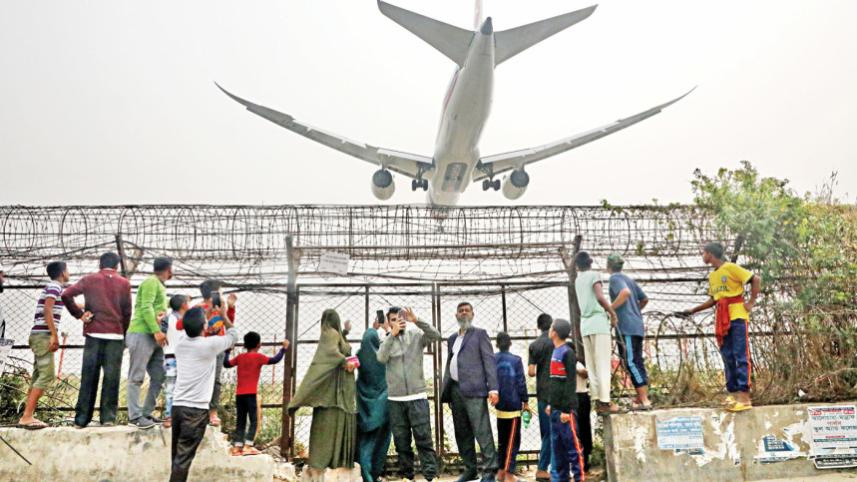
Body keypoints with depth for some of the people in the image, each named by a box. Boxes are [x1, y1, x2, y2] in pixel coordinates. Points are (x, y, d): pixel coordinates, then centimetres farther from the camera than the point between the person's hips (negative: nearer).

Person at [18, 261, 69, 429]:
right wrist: (55, 335, -21)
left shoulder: (52, 287, 21)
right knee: (46, 375, -13)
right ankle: (26, 417, -17)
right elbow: (47, 310, -20)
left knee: (38, 376, 9)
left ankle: (27, 416, 9)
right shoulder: (55, 286, -8)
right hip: (43, 335, -10)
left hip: (40, 336, 10)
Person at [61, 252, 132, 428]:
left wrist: (79, 314, 3)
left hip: (93, 333, 1)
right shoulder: (124, 283, 6)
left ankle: (82, 419, 7)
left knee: (88, 377, 5)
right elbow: (126, 312, 3)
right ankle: (108, 417, 0)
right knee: (111, 377, 2)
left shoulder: (89, 280, 8)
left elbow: (66, 294, -5)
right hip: (116, 334, -1)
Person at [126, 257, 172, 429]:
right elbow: (146, 308, -17)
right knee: (136, 377, -6)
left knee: (159, 377, 8)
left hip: (153, 337, 9)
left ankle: (146, 413, 14)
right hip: (141, 334, -9)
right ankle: (134, 416, -4)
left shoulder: (160, 286, 23)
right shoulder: (151, 282, -6)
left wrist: (163, 313, -7)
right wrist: (157, 331, -22)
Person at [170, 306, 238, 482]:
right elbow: (233, 335, 7)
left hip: (178, 406, 7)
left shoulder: (180, 345, 8)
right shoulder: (209, 344, -10)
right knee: (183, 458, -6)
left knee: (177, 456, 12)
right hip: (196, 410, -7)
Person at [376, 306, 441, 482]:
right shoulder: (386, 340, 6)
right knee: (401, 441, 8)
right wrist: (392, 334, -18)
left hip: (417, 397, -2)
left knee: (424, 439, -3)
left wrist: (416, 321, -23)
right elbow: (381, 357, -12)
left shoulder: (416, 335, 3)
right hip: (395, 399, 2)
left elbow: (436, 335, -13)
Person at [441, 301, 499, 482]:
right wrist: (445, 390, 15)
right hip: (455, 390, 6)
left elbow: (489, 361, -4)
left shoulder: (480, 333, 5)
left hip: (473, 388, -6)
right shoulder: (453, 338, 22)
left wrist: (493, 388, -14)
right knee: (462, 433, 9)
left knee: (482, 431, -11)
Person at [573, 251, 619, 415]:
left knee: (592, 365, 7)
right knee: (603, 364, -6)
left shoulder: (577, 280, 17)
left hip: (585, 324, 6)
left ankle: (597, 401, 6)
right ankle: (605, 402, -9)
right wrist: (613, 313, -6)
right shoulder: (594, 275, -2)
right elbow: (600, 297, -16)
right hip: (598, 322, -6)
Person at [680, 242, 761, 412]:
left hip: (737, 316, -8)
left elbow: (756, 279, -9)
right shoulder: (712, 276, 17)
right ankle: (733, 393, 9)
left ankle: (744, 397, -14)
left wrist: (751, 302, -10)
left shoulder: (731, 268, -7)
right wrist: (693, 310, 19)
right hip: (722, 320, 8)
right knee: (727, 357, 6)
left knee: (741, 355, -10)